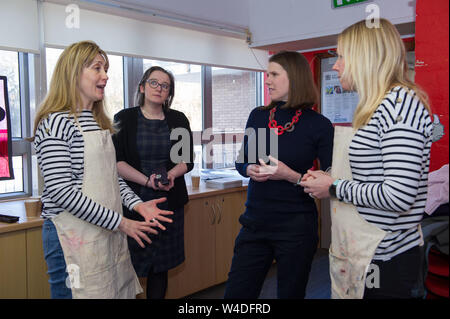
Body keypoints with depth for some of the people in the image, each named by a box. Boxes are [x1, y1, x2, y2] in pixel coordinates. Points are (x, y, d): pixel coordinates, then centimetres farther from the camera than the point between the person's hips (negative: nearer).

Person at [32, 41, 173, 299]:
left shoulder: (100, 123, 14)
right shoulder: (56, 122, -14)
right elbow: (61, 191, -21)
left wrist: (138, 204, 2)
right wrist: (120, 222, -18)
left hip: (108, 233, 8)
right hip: (74, 237, -8)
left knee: (118, 291, 15)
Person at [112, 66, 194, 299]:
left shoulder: (178, 120, 10)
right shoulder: (124, 118, 2)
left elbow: (187, 160, 8)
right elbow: (116, 161, -6)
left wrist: (170, 174, -12)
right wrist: (147, 181, -17)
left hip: (170, 202, 3)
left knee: (160, 266, 9)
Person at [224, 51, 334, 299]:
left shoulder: (319, 125, -9)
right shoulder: (258, 116, 4)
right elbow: (242, 162, 14)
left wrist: (291, 176, -20)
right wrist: (250, 170, -9)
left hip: (296, 228, -4)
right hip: (255, 222, 4)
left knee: (290, 293, 13)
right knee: (236, 293, 12)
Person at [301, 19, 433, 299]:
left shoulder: (400, 100, -18)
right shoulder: (381, 106, 13)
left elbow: (398, 196, -26)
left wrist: (334, 188, -14)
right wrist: (327, 180, 4)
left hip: (389, 259, -9)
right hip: (369, 251, 9)